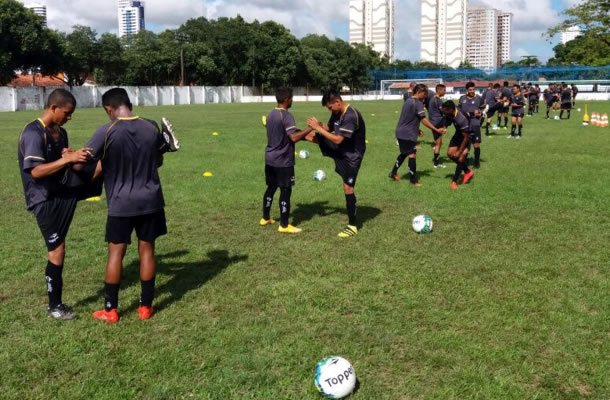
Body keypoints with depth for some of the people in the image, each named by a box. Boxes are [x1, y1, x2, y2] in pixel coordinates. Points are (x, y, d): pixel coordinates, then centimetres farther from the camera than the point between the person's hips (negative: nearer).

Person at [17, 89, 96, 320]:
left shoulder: (60, 132, 9)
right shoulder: (33, 133, -17)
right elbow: (35, 171, -26)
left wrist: (77, 158, -6)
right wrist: (68, 159, -32)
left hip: (65, 192, 7)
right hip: (45, 200, -7)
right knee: (57, 250, -1)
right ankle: (55, 306, 12)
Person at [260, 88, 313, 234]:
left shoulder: (271, 114, 10)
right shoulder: (286, 116, -18)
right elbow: (294, 137, -27)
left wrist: (303, 134, 23)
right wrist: (310, 129, -20)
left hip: (270, 158, 9)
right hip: (283, 161, -9)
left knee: (271, 187, 19)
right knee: (285, 191, -2)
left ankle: (265, 218, 29)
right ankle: (284, 226, 2)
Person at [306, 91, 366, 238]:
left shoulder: (351, 116, -31)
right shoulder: (337, 112, -3)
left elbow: (337, 139, -32)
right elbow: (329, 128, 10)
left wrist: (318, 128, -27)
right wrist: (318, 124, -12)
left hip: (351, 156, -8)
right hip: (340, 149, 8)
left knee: (348, 188, -4)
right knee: (311, 136, 2)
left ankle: (352, 226, 5)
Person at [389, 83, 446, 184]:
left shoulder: (408, 101, 14)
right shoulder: (418, 103, -15)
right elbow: (423, 120, -19)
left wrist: (416, 129, 20)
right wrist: (436, 130, -18)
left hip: (401, 132, 10)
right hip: (408, 134, -10)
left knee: (404, 153, 22)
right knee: (412, 155, -4)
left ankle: (393, 173, 29)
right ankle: (413, 180, 1)